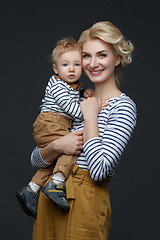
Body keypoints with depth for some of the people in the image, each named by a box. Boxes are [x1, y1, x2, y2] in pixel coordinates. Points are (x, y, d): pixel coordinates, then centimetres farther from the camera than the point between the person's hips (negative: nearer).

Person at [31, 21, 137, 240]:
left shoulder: (123, 106, -8)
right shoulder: (80, 102, 11)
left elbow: (99, 170, -22)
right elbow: (35, 160, 7)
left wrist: (90, 117, -14)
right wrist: (57, 146, -13)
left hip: (85, 203, -6)